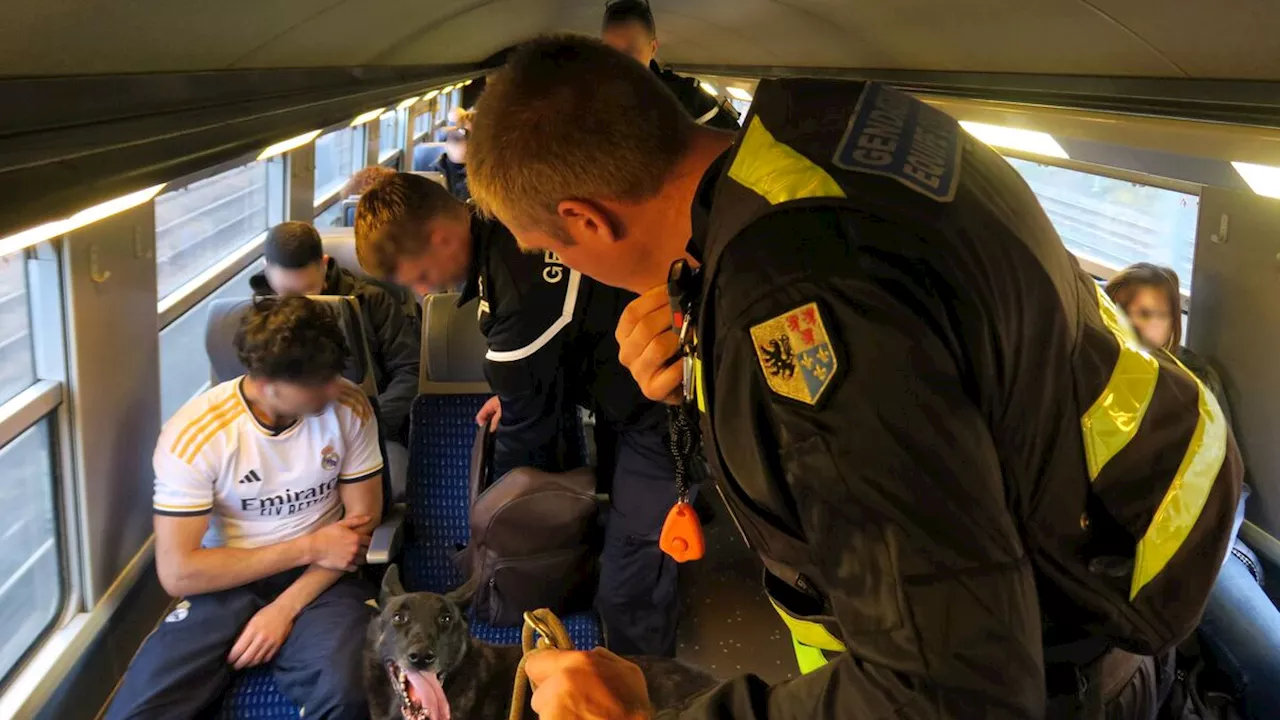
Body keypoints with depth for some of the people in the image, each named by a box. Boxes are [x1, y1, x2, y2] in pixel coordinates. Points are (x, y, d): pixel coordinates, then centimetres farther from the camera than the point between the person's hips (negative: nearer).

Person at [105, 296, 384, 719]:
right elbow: (177, 573, -15)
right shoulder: (194, 434, -16)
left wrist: (284, 609, -15)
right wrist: (307, 547, -16)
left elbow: (363, 523, -3)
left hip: (320, 580, 0)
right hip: (226, 581, 0)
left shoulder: (349, 408, -10)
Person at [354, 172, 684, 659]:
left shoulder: (521, 290, -32)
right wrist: (515, 395, 7)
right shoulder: (504, 220, -3)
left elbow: (526, 418, -17)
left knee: (630, 590, -5)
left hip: (654, 418, -10)